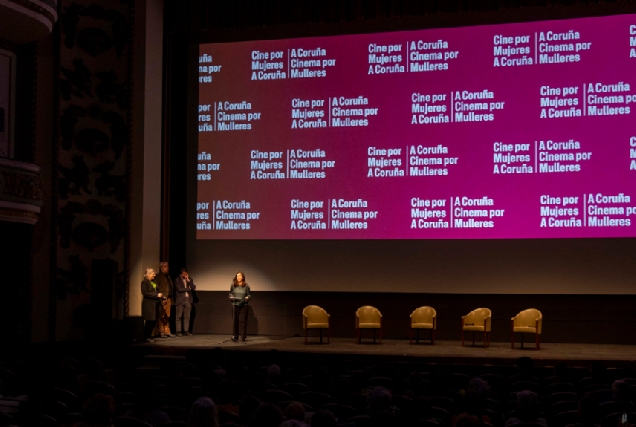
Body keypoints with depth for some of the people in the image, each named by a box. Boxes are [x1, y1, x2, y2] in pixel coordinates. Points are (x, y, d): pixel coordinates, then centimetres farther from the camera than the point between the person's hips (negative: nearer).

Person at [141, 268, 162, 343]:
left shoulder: (154, 282, 16)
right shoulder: (144, 282, -8)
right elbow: (144, 293, -17)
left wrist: (160, 295, 5)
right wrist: (156, 295, -20)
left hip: (155, 304, 8)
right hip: (148, 304, -8)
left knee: (154, 321, 6)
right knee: (149, 321, -6)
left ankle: (149, 336, 14)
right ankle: (146, 337, 1)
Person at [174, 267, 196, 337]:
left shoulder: (190, 279, 11)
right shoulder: (177, 279, -2)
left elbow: (194, 287, 1)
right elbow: (179, 289, -13)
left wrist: (188, 281, -10)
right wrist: (188, 289, -3)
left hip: (188, 300, 4)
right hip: (180, 300, -4)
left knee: (187, 316, 3)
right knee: (179, 316, -3)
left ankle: (186, 331, 6)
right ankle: (178, 331, -2)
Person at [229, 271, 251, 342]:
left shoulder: (246, 286, 1)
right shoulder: (233, 285, 3)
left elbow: (249, 295, 6)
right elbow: (230, 293, 12)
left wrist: (247, 297, -14)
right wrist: (231, 297, -7)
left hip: (244, 305, -1)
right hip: (235, 305, 1)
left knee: (243, 320, 1)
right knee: (235, 320, 3)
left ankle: (243, 337, 8)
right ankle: (235, 337, 12)